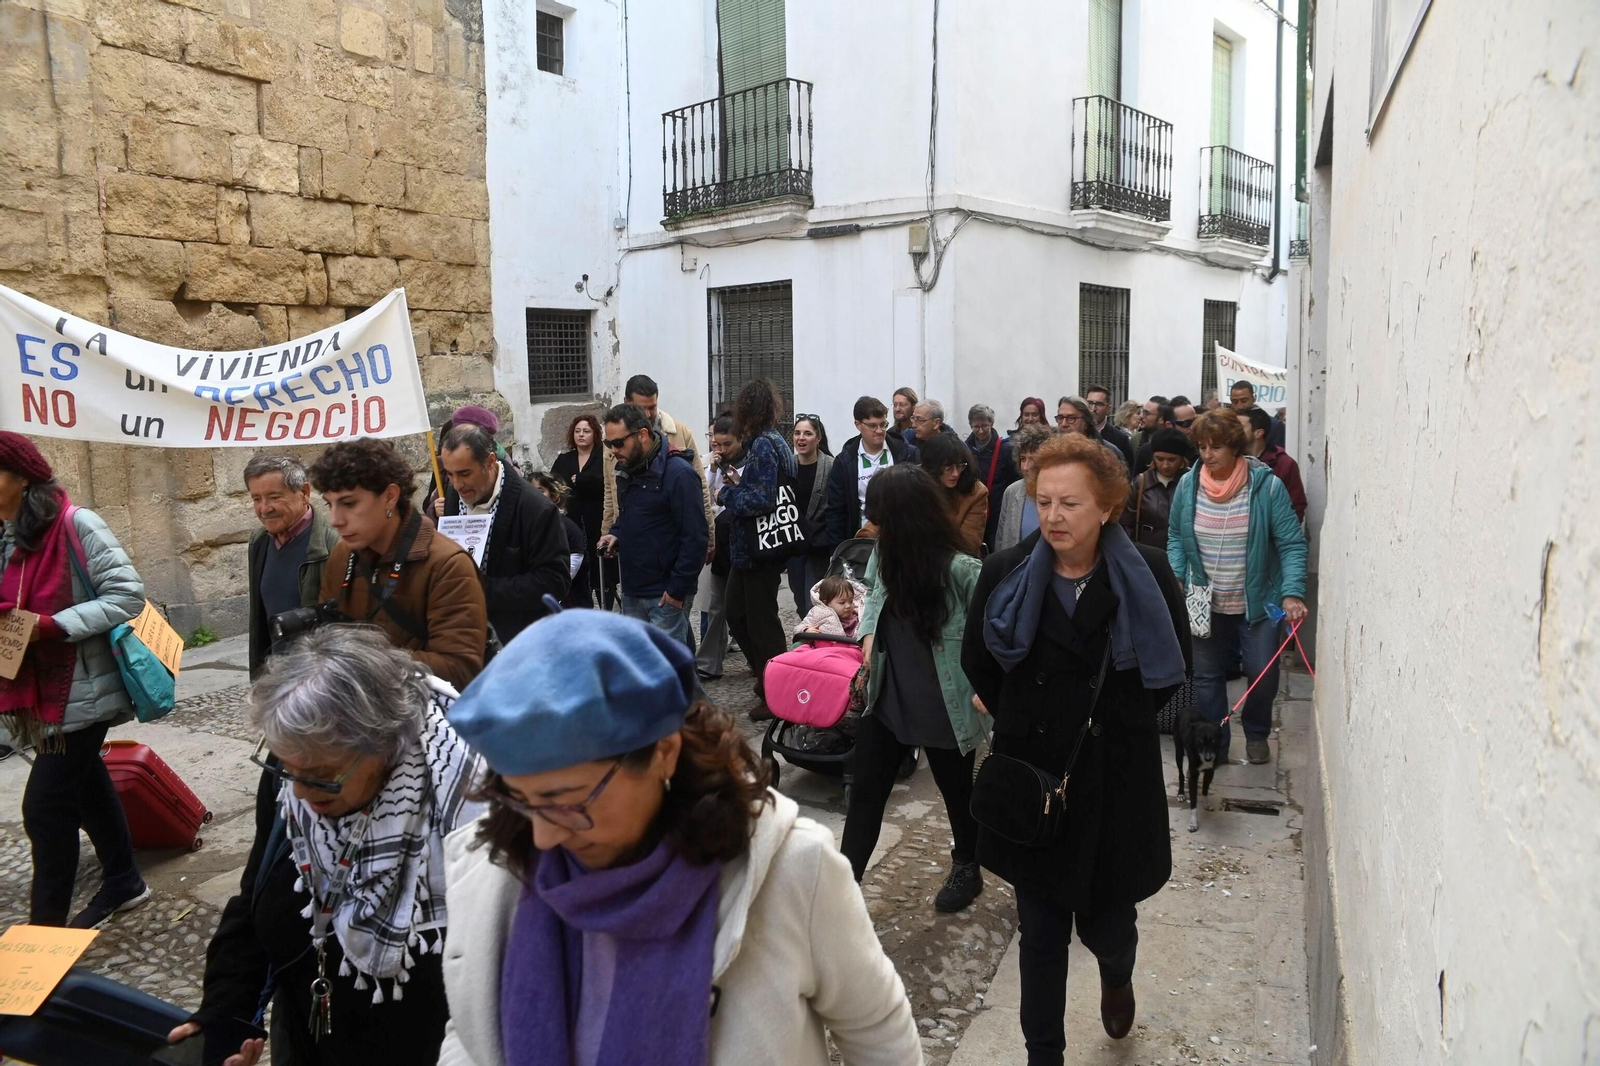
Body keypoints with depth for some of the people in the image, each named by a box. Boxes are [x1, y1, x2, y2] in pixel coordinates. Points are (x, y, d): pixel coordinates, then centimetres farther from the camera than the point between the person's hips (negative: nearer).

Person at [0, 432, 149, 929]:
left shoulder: (75, 525, -16)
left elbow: (128, 594, -18)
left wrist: (51, 625, -24)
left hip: (80, 689, -8)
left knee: (44, 805, -4)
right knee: (87, 786, 18)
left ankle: (46, 923, 8)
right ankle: (123, 882, 34)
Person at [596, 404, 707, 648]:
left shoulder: (678, 473, -17)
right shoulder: (626, 468, 9)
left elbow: (695, 537, -18)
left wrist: (679, 589, -18)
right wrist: (616, 534, 4)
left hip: (666, 594, -8)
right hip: (632, 591, 8)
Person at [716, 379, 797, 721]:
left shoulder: (763, 445, -17)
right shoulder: (772, 441, 11)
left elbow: (762, 500, -24)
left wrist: (727, 494, -11)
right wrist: (739, 484, 9)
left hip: (759, 549, -10)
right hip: (749, 546, 10)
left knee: (761, 619, 1)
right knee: (736, 613, 18)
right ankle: (766, 677, 29)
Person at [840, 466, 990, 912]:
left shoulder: (960, 570, -25)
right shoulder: (884, 554, -6)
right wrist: (869, 633, -2)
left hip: (945, 706, -5)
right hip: (887, 698, 5)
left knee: (957, 791, 19)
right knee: (865, 790, 11)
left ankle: (967, 869, 44)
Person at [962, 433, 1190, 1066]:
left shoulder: (1145, 575, -9)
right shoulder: (1006, 573, -7)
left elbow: (1175, 664, 5)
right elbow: (977, 661, 8)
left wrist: (1121, 718, 2)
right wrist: (1021, 718, 7)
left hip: (1117, 777, 0)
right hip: (1031, 772, 1)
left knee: (1104, 922, 12)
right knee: (1041, 931, 10)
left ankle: (1117, 975, 50)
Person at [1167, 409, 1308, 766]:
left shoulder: (1267, 485, -14)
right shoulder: (1188, 485, -5)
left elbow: (1292, 544, -13)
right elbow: (1176, 537, 6)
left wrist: (1292, 593, -23)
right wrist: (1175, 578, -7)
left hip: (1258, 602, -2)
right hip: (1206, 603, 3)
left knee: (1263, 672, 4)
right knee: (1207, 676, 9)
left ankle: (1256, 735, 32)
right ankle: (1214, 745, 24)